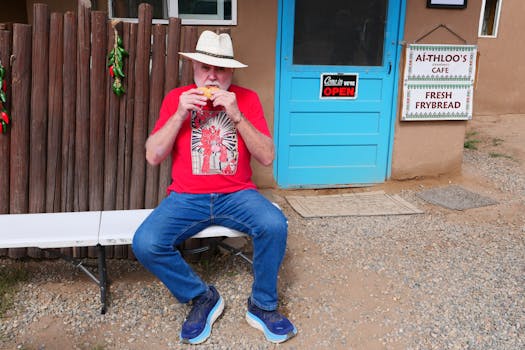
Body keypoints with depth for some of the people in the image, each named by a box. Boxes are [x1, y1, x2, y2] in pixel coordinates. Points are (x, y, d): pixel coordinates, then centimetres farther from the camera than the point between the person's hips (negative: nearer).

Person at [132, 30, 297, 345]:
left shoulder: (246, 99, 3)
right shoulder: (177, 98, 5)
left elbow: (267, 157, -5)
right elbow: (153, 156, -2)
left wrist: (236, 116, -16)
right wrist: (181, 113, -13)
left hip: (237, 195, 0)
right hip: (186, 198, 1)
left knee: (275, 225, -29)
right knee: (145, 244, -24)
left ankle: (263, 306, -4)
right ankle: (203, 298, 2)